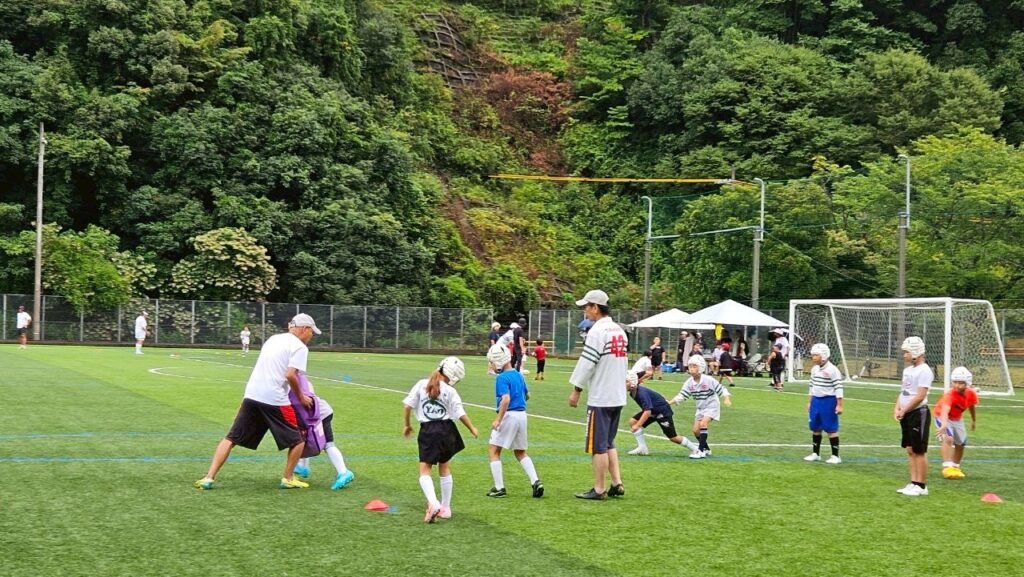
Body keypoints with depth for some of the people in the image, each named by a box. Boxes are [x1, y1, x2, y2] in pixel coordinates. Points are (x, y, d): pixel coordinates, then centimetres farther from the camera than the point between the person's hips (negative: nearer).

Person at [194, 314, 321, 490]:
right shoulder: (300, 347, -3)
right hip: (275, 400, -6)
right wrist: (301, 397, -1)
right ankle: (288, 479, 15)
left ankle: (208, 478, 0)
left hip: (251, 395, 6)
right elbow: (290, 375, -14)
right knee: (297, 440, 13)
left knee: (231, 438, 9)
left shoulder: (273, 339, 21)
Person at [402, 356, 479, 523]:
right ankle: (445, 508, 24)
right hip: (446, 430, 1)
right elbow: (460, 414, -6)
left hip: (427, 431, -1)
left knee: (425, 470, 1)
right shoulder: (450, 391, -5)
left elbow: (407, 405, -2)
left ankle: (433, 503, -24)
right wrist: (472, 429, 12)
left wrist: (407, 425, 13)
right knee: (444, 468, 18)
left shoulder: (421, 384, 0)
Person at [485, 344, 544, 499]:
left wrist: (498, 420, -23)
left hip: (509, 415, -8)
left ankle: (499, 488, 0)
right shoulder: (519, 375, 12)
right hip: (522, 415, 8)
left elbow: (506, 399, -25)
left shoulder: (502, 378, -13)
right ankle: (535, 481, 6)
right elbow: (527, 396, 23)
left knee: (493, 450, 3)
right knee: (520, 452, 20)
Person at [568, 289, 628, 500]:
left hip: (600, 398, -8)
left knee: (597, 445, 0)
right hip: (618, 396, 8)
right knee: (609, 443, 18)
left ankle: (599, 489, 5)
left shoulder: (597, 331, -15)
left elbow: (587, 363, -16)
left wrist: (576, 390, -9)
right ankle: (617, 484, 13)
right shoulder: (620, 331, 11)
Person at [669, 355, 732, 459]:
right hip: (700, 408, 6)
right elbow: (681, 396, -8)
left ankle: (701, 450, -23)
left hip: (712, 407, -6)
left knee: (703, 424, -26)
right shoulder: (689, 383, -6)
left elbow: (722, 390, -14)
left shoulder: (709, 380, -20)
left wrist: (727, 399, -31)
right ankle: (707, 449, 25)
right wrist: (670, 402, -20)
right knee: (696, 430, 2)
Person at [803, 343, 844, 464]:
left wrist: (839, 405, -17)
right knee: (815, 427, 12)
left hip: (828, 401, -7)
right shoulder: (814, 369, 9)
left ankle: (835, 456, 4)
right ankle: (815, 453, 25)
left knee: (831, 429, -3)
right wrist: (809, 402, 20)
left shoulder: (832, 370, -14)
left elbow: (838, 388, -15)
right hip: (816, 400, 7)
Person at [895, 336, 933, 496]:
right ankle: (913, 483, 17)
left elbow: (920, 396, -19)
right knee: (910, 450, 11)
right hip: (907, 415, 9)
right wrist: (897, 408, 1)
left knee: (919, 451, -3)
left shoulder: (924, 371, -14)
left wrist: (904, 411, -15)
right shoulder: (908, 370, 14)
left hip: (918, 413, -9)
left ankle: (921, 486, 2)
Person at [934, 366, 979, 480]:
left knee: (961, 443, 14)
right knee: (948, 439, -27)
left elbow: (971, 406, 5)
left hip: (957, 418, 7)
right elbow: (945, 409, -54)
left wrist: (974, 420, 19)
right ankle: (947, 468, -31)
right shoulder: (950, 395, -37)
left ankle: (955, 467, 34)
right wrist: (944, 424, -70)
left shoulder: (971, 394, -18)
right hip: (943, 417, -7)